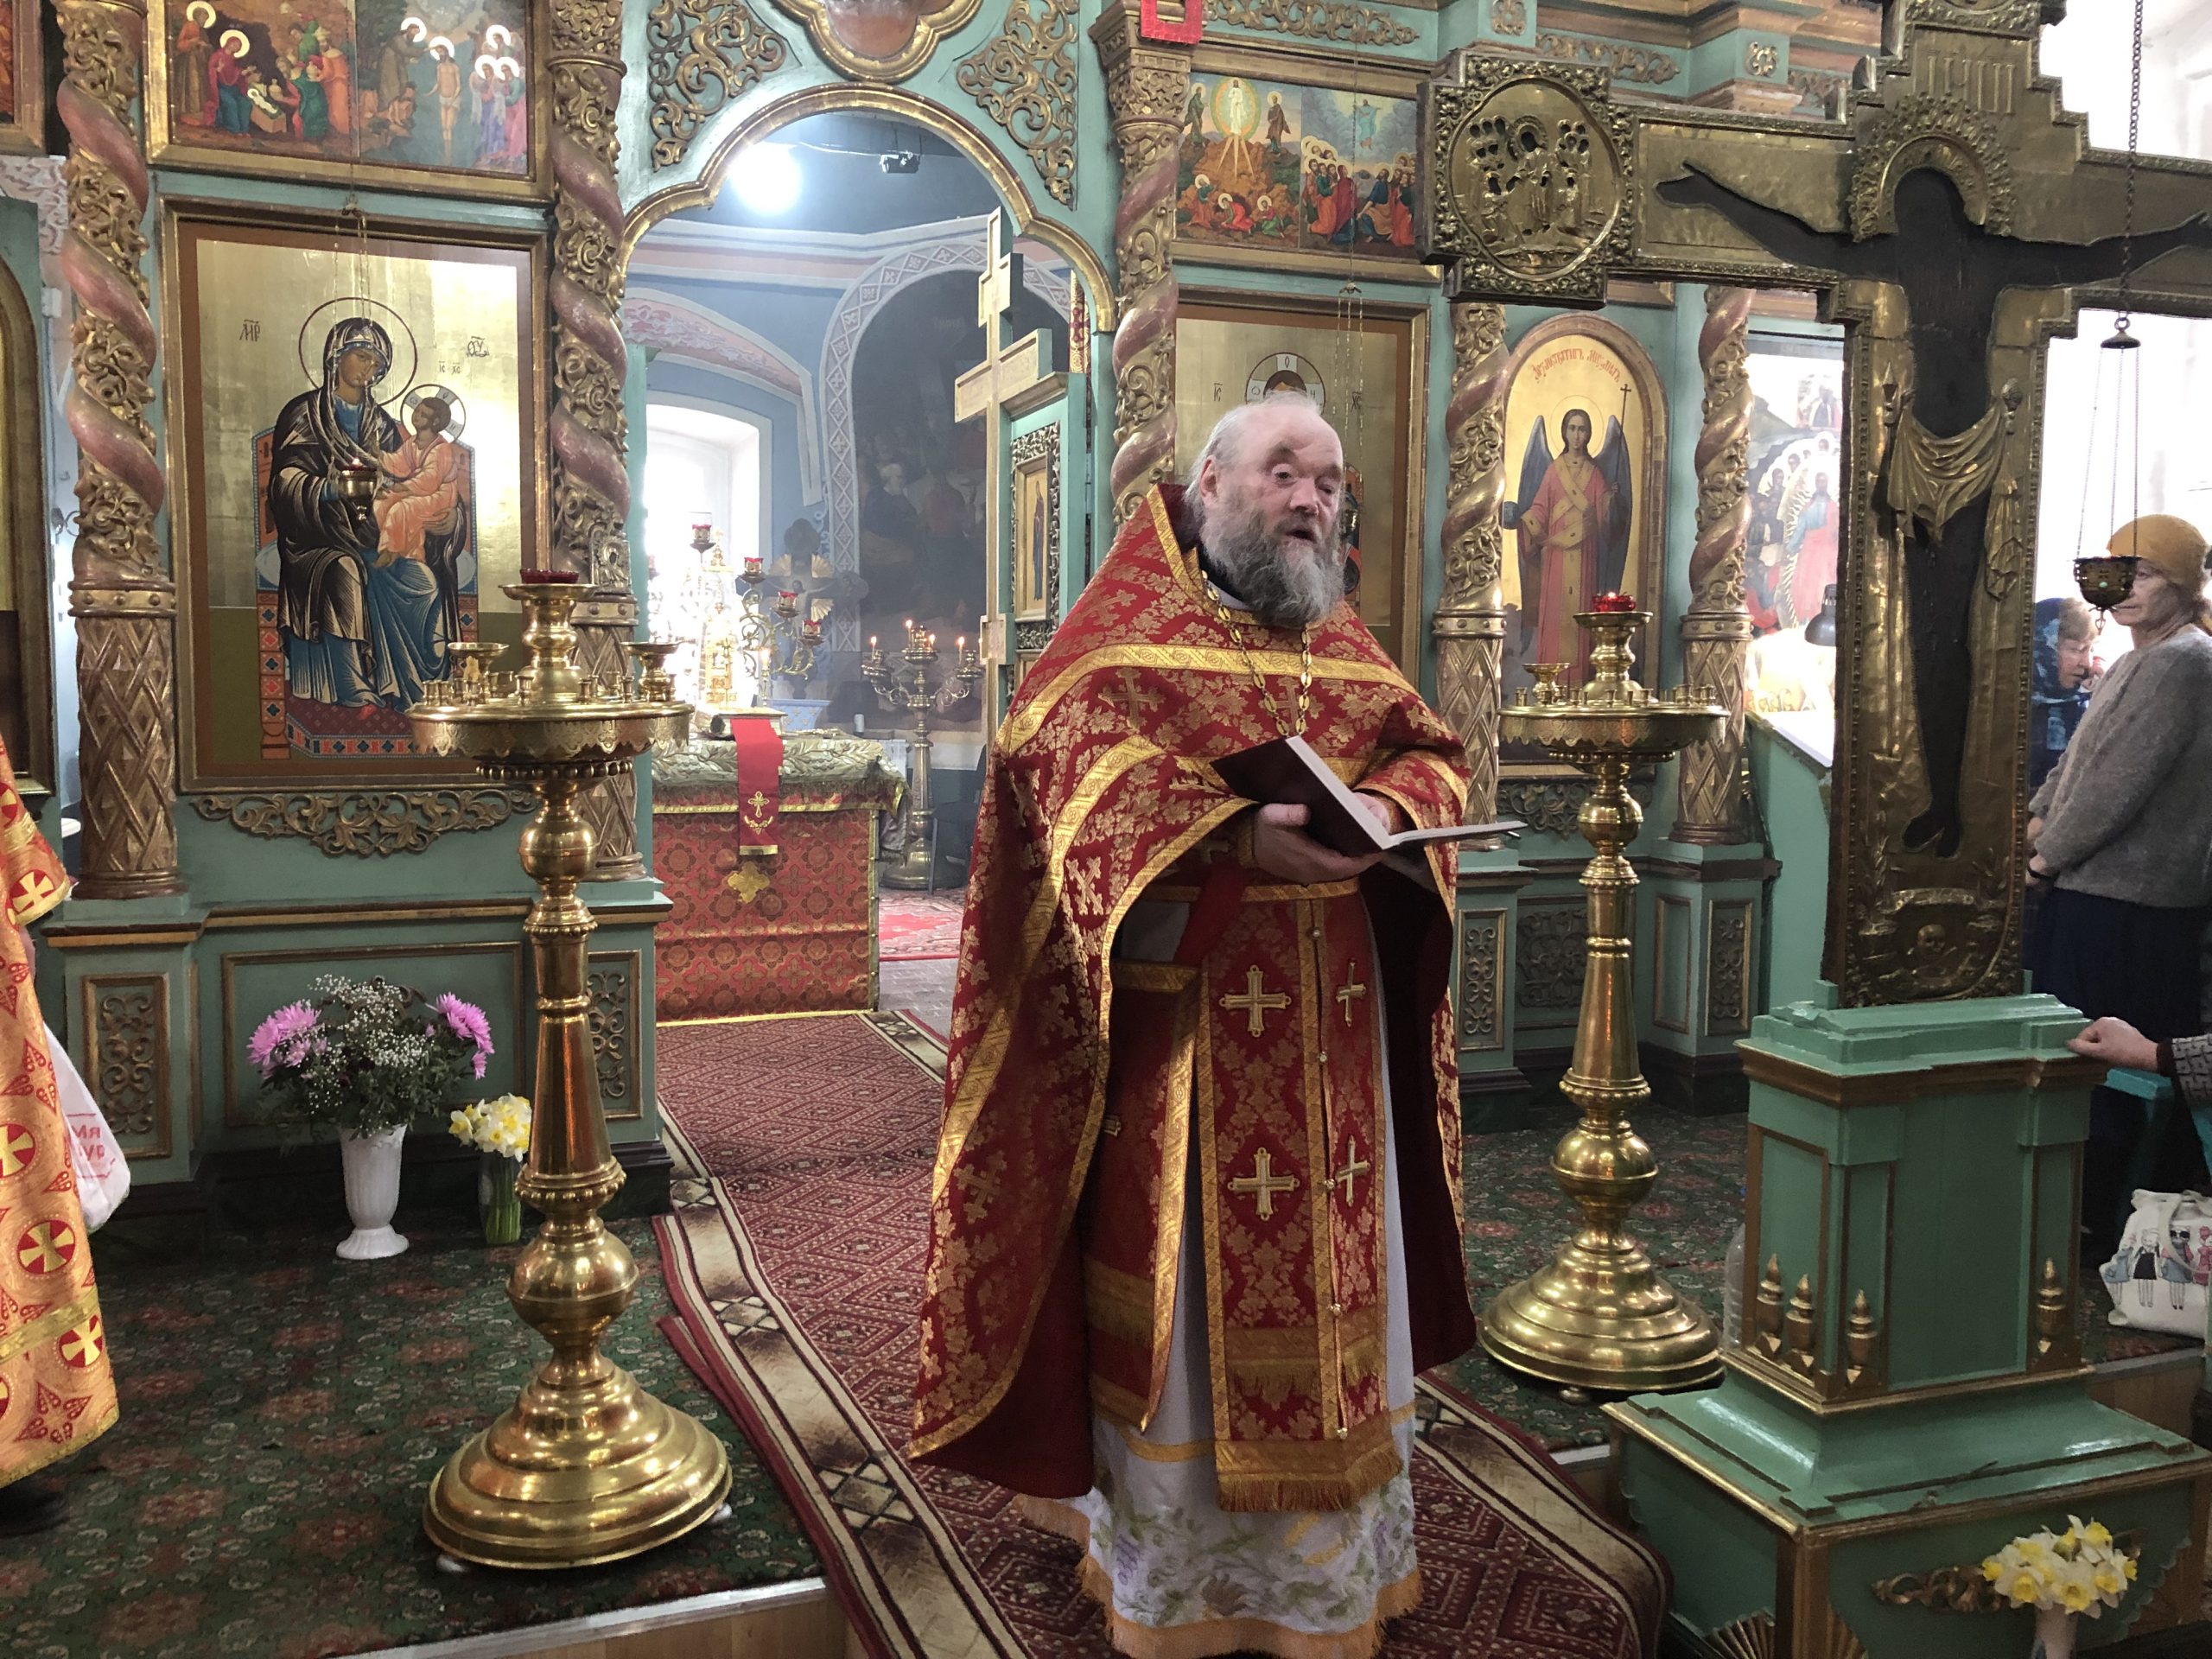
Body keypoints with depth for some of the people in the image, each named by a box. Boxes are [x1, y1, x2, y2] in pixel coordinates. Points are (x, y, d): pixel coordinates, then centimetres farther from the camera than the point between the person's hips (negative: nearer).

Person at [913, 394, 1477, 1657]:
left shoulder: (1342, 639, 16)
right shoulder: (1130, 622, -2)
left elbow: (1435, 750, 11)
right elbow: (1069, 758, -17)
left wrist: (1388, 807, -13)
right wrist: (1233, 836, -29)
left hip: (1330, 1025, 6)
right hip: (1183, 1019, -5)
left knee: (1333, 1275, 13)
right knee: (1184, 1281, 4)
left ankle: (1331, 1556, 32)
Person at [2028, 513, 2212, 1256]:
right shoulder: (2141, 662, 18)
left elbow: (2119, 783, -20)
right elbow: (2081, 757, 21)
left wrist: (2048, 853, -10)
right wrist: (2041, 815, 5)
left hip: (2124, 907, -10)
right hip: (2103, 893, 10)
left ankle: (2098, 1226, 7)